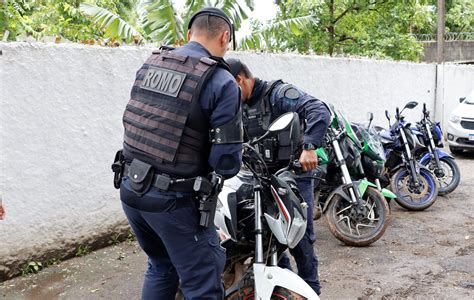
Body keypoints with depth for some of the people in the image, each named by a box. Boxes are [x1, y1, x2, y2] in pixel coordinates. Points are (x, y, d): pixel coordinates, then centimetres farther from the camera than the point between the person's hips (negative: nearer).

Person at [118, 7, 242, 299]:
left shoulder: (149, 65, 8)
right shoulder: (221, 82, -13)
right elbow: (227, 161, -15)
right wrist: (231, 163, 8)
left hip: (130, 189, 7)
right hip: (172, 199, -7)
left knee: (161, 267, 26)